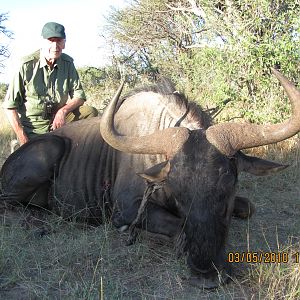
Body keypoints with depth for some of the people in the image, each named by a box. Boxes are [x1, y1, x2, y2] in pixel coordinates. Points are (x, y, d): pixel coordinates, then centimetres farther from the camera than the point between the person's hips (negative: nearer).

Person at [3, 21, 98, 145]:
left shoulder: (68, 63, -1)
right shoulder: (27, 65, -13)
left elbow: (79, 95, 1)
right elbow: (10, 105, -12)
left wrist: (63, 111, -21)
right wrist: (23, 140, -18)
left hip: (59, 121, 4)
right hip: (32, 130, -4)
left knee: (91, 112, -13)